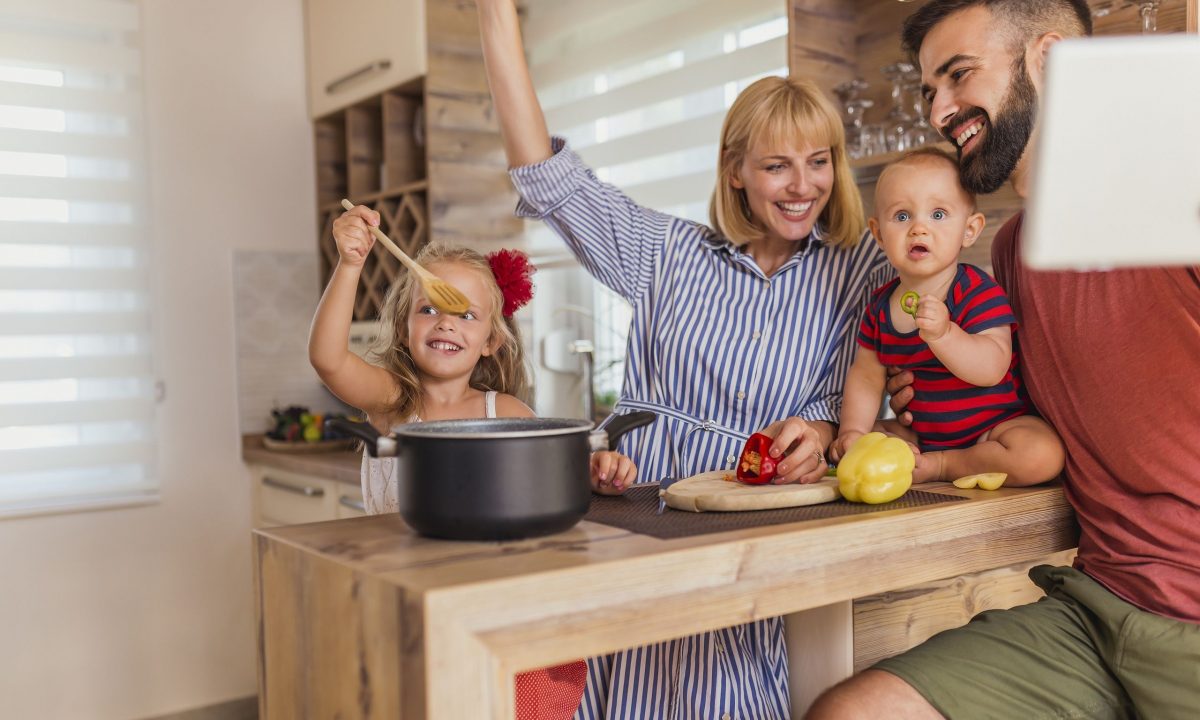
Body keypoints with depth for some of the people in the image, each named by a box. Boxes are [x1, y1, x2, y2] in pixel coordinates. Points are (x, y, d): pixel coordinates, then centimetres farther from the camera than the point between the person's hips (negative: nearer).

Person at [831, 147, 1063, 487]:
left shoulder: (980, 293, -18)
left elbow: (992, 369, -30)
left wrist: (942, 334, -44)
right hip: (918, 430, 4)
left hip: (993, 425, -4)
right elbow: (866, 375, 5)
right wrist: (853, 431, -8)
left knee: (1042, 457, -32)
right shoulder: (880, 306, -1)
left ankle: (941, 465, -14)